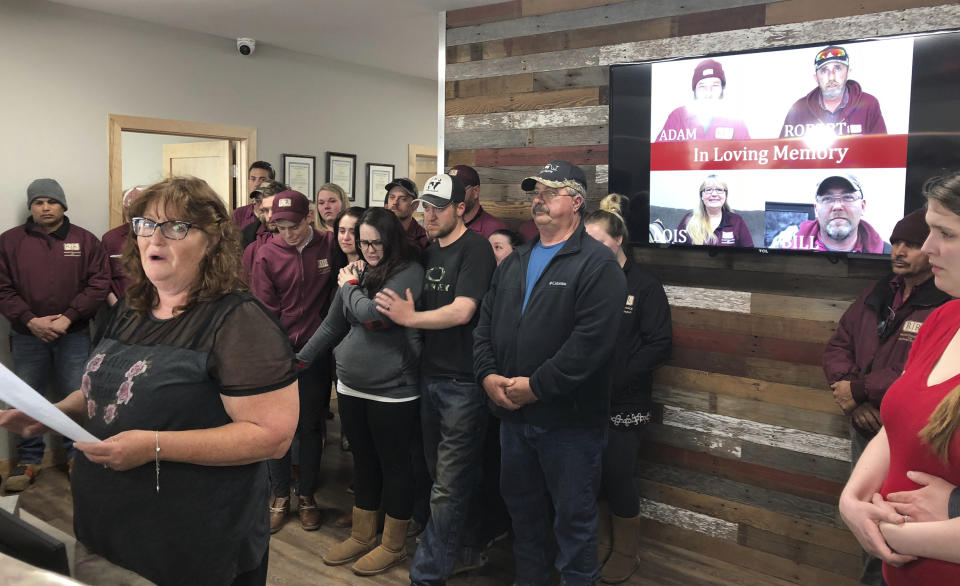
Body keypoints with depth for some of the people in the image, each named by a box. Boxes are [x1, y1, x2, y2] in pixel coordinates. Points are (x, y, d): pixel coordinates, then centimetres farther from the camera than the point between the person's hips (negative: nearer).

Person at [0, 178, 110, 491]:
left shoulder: (85, 240, 3)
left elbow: (99, 284, -3)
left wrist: (68, 317, -11)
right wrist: (30, 320, -11)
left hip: (74, 334, -1)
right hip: (27, 334, 1)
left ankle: (77, 455, 19)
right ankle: (28, 461, 20)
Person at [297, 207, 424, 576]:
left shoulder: (409, 272, -12)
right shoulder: (357, 272, 6)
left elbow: (371, 313, -23)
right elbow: (332, 325, 13)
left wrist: (349, 286, -5)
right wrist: (301, 359, 14)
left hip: (392, 391, -6)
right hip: (351, 387, 6)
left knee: (394, 465, 8)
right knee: (363, 462, 19)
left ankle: (393, 546, 25)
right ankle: (361, 536, 36)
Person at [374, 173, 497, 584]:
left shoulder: (475, 250, -11)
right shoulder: (430, 252, 14)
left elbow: (461, 311, -21)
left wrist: (409, 317, -18)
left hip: (463, 381, -8)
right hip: (430, 375, 8)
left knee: (449, 488, -1)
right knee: (441, 474, 18)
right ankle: (454, 546, 36)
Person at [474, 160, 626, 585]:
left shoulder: (597, 264, -10)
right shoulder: (514, 263, 14)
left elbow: (592, 340, -20)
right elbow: (485, 324, 13)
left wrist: (537, 386, -19)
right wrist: (488, 375, -3)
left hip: (568, 419, -7)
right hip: (512, 413, 7)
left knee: (574, 517, 7)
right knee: (523, 509, 21)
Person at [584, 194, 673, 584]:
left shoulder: (645, 287, -5)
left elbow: (659, 344, -10)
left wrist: (614, 380, -15)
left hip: (625, 404, -3)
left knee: (617, 477, 3)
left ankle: (626, 553, 26)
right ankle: (601, 545, 32)